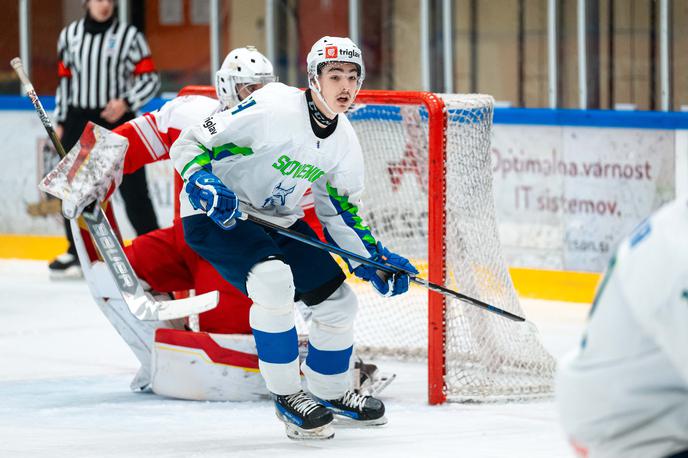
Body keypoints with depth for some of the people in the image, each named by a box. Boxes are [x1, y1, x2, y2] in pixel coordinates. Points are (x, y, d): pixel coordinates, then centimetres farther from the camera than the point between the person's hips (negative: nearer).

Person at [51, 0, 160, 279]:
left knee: (133, 190, -6)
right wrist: (60, 122, 12)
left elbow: (150, 79, -3)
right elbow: (64, 80, 14)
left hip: (118, 120, -4)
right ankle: (77, 252, 18)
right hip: (79, 120, 4)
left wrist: (126, 102, -17)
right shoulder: (70, 35, 7)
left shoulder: (129, 36, -4)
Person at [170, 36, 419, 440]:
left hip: (279, 220, 8)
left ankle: (329, 394, 32)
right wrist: (205, 185, -39)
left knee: (338, 300, 5)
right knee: (273, 278, -33)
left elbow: (340, 210, 12)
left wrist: (375, 259, 2)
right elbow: (189, 144, -22)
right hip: (216, 215, -8)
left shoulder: (344, 140, -1)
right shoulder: (272, 109, -25)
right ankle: (287, 396, -17)